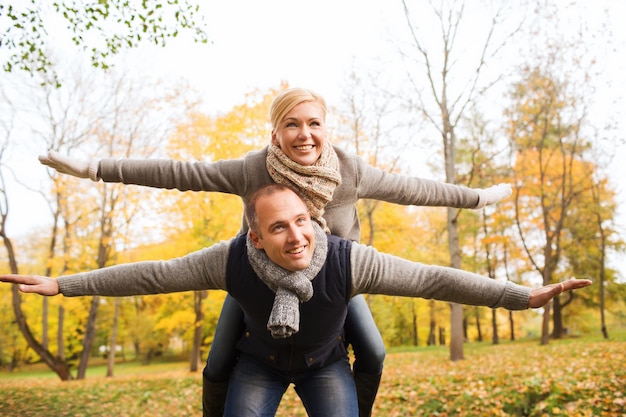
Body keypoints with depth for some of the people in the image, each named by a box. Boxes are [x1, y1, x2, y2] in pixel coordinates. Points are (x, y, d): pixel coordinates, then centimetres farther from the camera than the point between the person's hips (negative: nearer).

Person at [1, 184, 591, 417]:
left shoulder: (348, 260, -37)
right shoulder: (233, 260, -33)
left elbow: (431, 279, -33)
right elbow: (152, 274, -23)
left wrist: (525, 296, -33)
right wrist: (63, 284, -20)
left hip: (324, 362, 0)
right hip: (261, 362, 1)